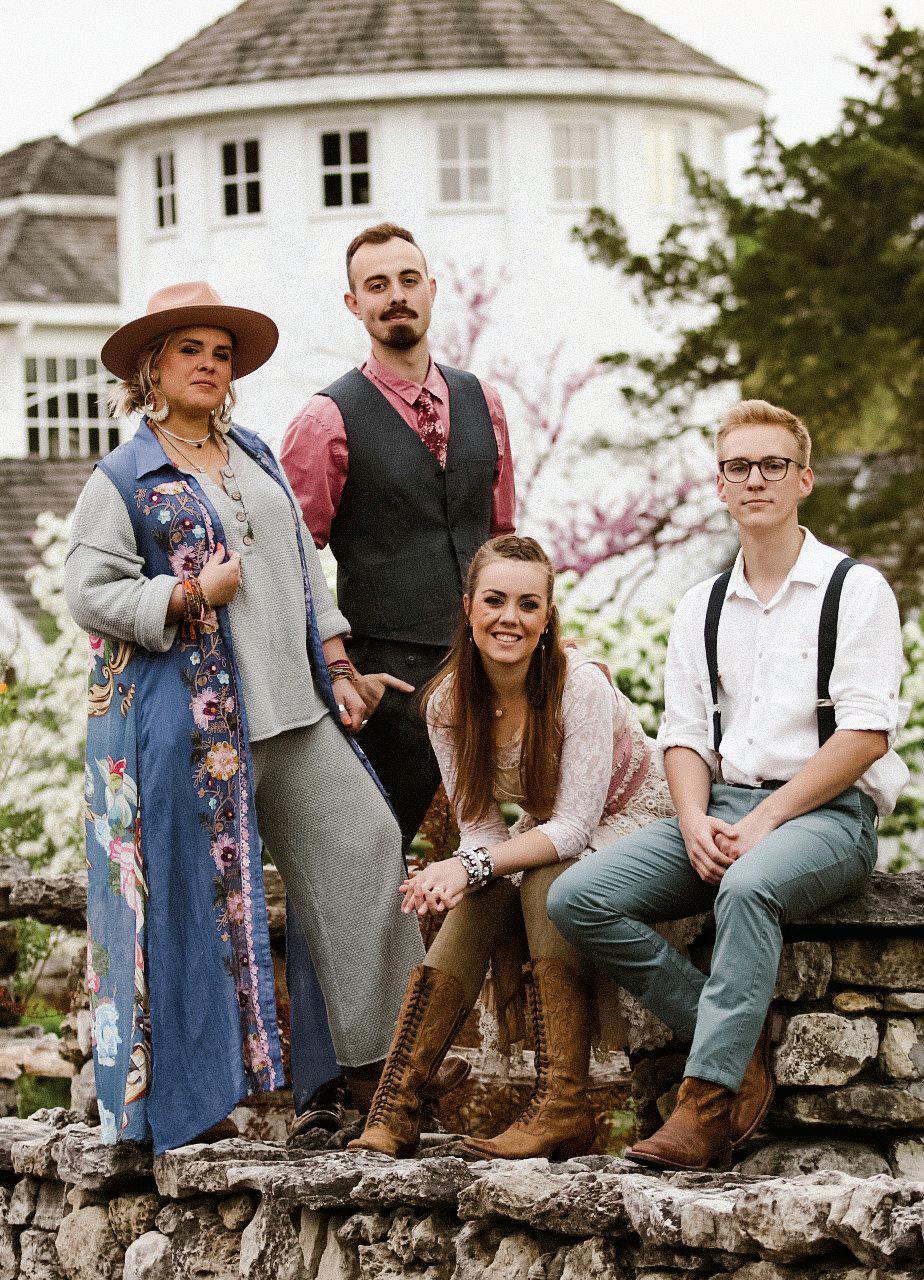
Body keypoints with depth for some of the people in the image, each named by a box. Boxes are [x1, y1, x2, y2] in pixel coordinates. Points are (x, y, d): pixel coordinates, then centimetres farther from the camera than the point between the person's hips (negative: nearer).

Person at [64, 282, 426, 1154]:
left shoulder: (256, 457, 17)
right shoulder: (122, 480, -2)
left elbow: (304, 567, 20)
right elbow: (90, 594, -8)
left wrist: (336, 669, 14)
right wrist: (190, 595, -17)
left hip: (293, 710, 6)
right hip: (188, 722, -6)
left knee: (361, 844, -1)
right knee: (198, 894, -2)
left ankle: (381, 1048, 8)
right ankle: (185, 1095, 10)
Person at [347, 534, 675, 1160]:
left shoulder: (580, 686, -25)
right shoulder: (449, 703, -9)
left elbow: (573, 827, -27)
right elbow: (481, 826, -7)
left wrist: (471, 865, -38)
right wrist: (455, 875, -31)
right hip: (549, 843, 5)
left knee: (547, 881, -34)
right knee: (479, 899, -25)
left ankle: (564, 1106, -35)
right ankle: (395, 1106, -33)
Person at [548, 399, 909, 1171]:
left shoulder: (855, 590, 2)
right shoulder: (702, 609, 19)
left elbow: (867, 733, -8)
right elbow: (683, 733, 14)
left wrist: (765, 820, -15)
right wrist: (696, 821, -9)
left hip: (826, 812, -6)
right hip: (723, 811, 6)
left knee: (748, 886, -40)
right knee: (578, 900, -17)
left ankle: (707, 1107, -38)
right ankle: (742, 1047, -16)